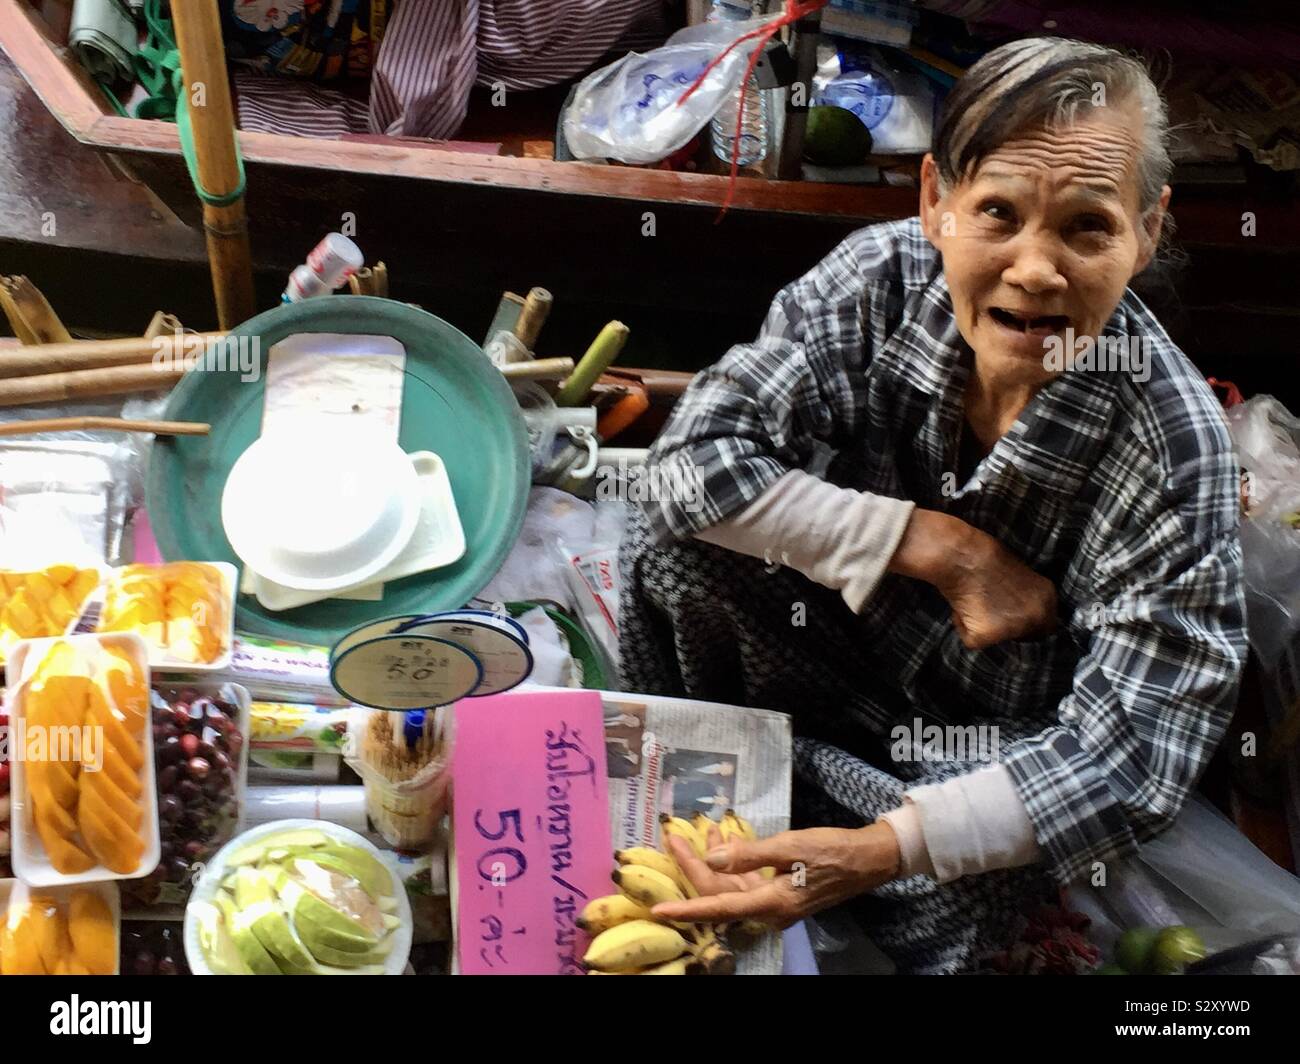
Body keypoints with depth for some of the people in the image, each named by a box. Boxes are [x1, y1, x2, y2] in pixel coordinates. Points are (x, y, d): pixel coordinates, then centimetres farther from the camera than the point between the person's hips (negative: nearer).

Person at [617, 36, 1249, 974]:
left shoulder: (1173, 451, -28)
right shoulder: (882, 279, -20)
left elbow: (1129, 753, -28)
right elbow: (699, 456, -21)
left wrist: (880, 851, -42)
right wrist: (944, 549, -27)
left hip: (1003, 747, -2)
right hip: (849, 645, 3)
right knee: (673, 536, -21)